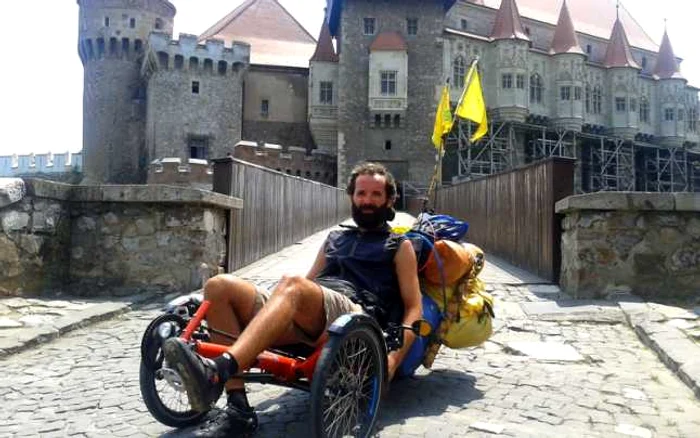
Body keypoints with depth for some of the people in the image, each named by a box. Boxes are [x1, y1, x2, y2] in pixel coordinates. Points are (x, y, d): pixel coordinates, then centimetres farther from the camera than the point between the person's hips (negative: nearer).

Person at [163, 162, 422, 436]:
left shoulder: (399, 246, 20)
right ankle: (238, 406, -25)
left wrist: (394, 358, -8)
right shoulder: (335, 238, 34)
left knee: (292, 284, -36)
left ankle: (215, 373, -51)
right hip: (301, 323, 6)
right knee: (219, 286, -16)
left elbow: (413, 308, 9)